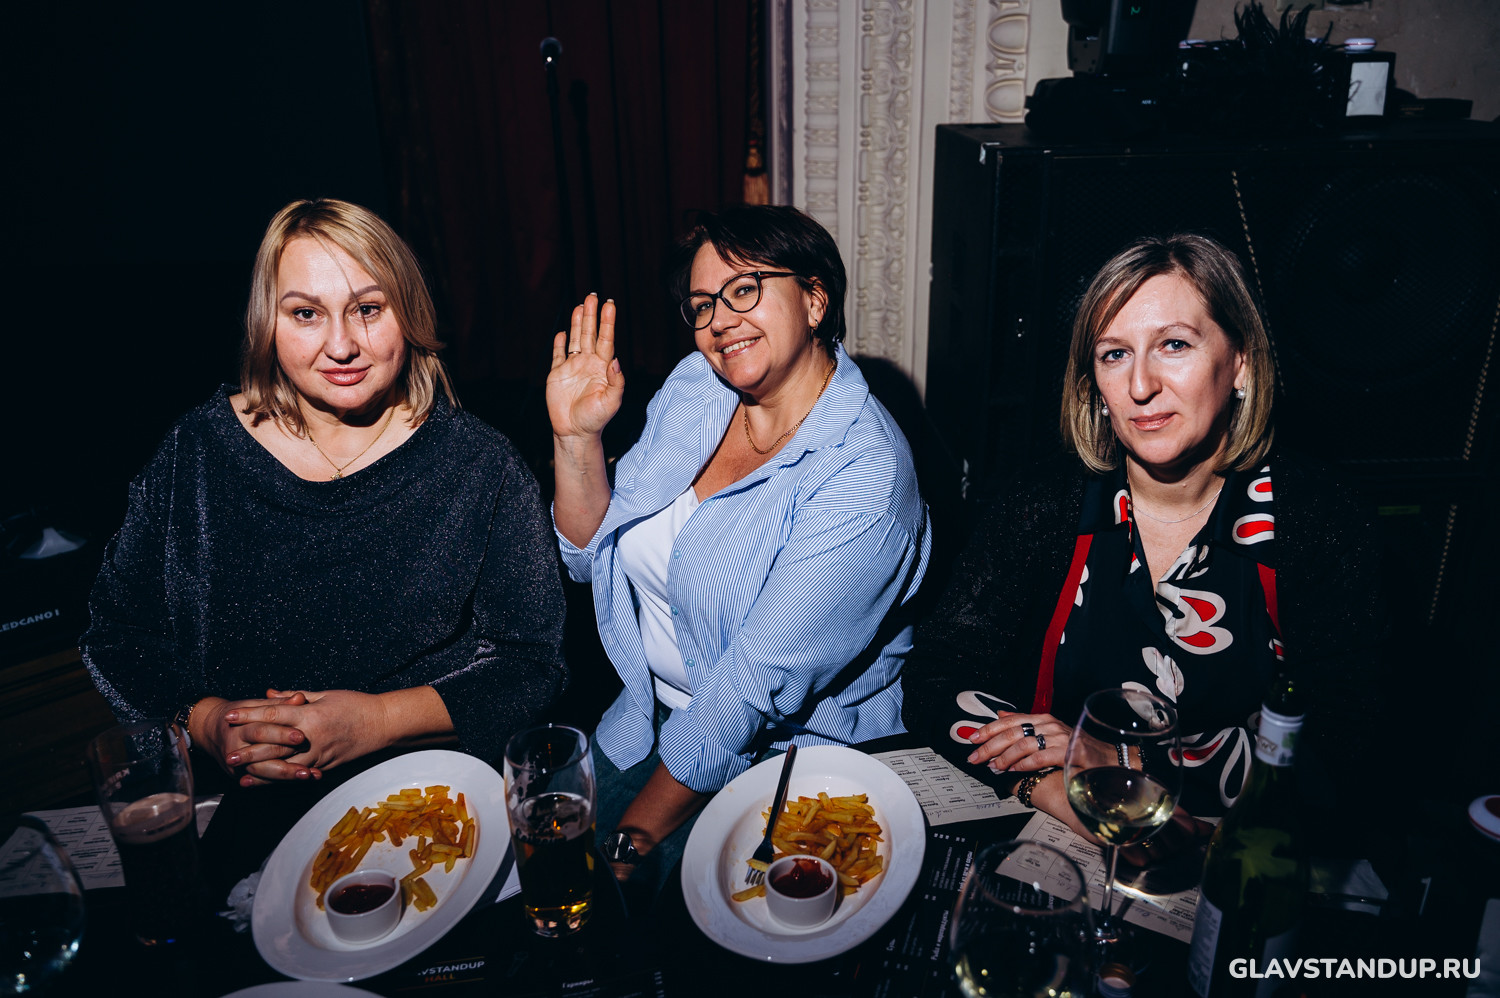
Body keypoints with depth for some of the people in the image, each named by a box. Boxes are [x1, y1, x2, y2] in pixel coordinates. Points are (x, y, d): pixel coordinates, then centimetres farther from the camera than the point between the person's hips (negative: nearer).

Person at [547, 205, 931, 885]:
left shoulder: (863, 477, -24)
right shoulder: (694, 388, -2)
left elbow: (760, 682, -24)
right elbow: (593, 558, 2)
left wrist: (637, 835, -20)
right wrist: (576, 440, -15)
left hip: (788, 747, -5)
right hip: (651, 718, 6)